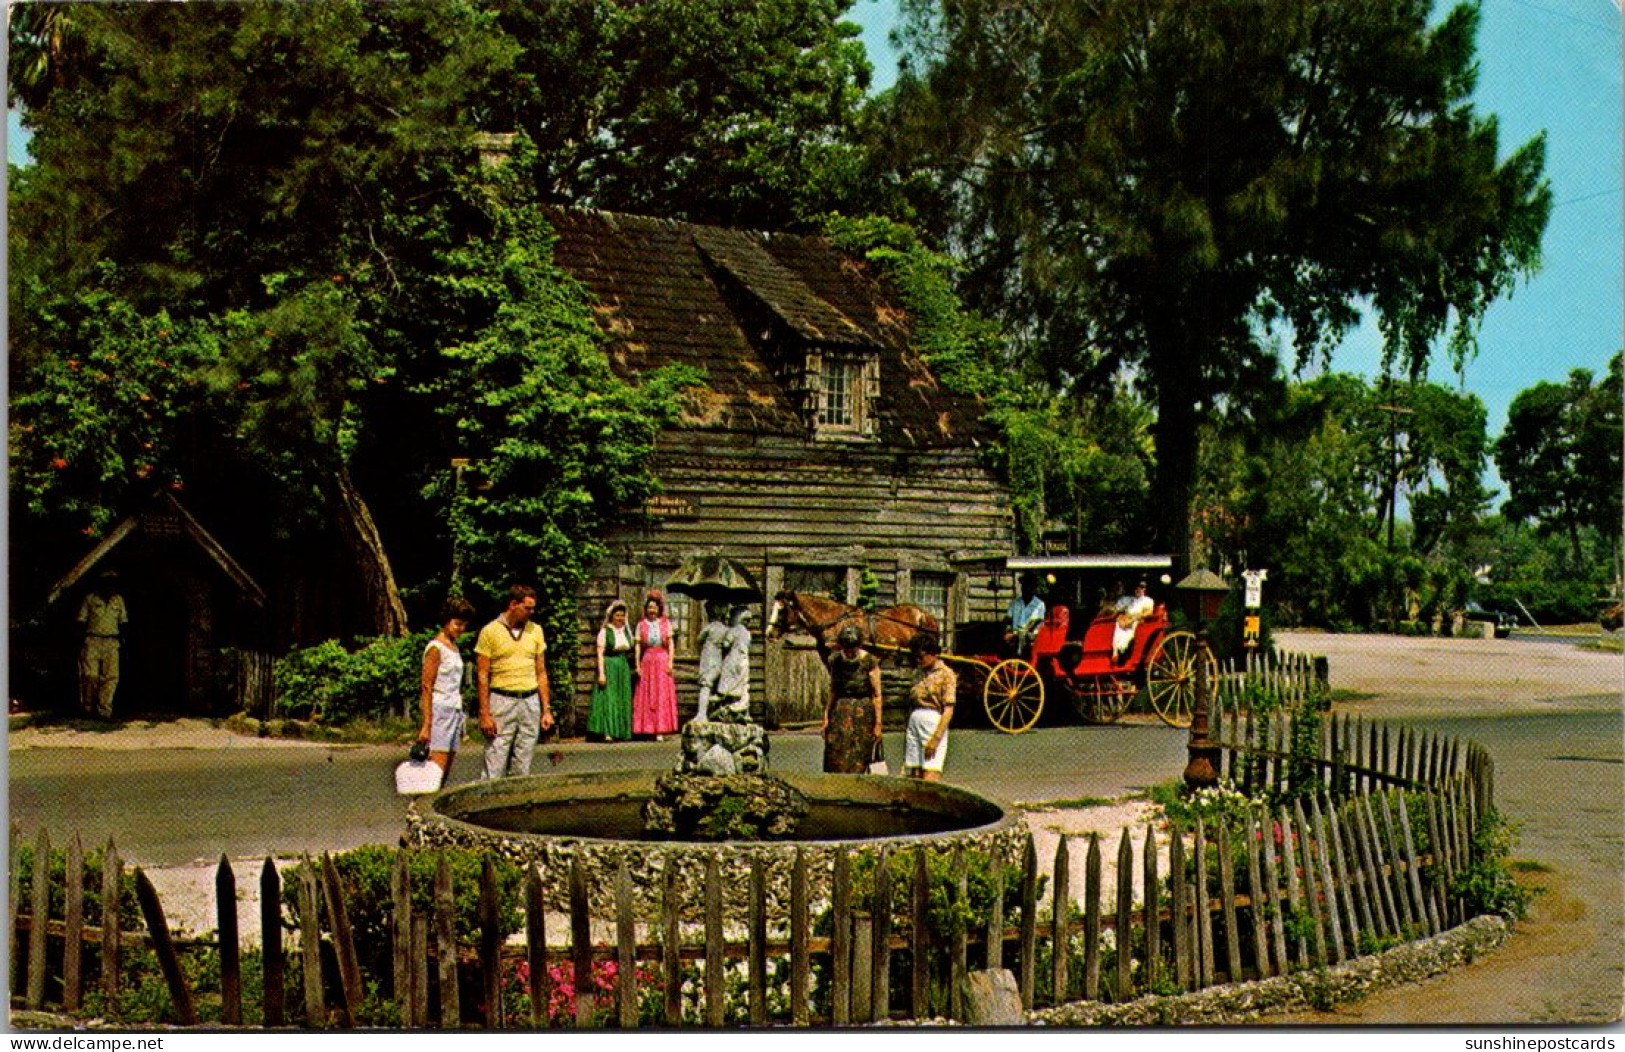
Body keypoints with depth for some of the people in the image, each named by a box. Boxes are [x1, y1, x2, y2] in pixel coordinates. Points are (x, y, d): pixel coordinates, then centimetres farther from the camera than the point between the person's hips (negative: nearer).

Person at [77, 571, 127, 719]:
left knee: (111, 676, -6)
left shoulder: (118, 600, 13)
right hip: (92, 641, -3)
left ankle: (104, 710, -3)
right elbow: (81, 621, 5)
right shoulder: (90, 599, 4)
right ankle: (87, 707, 8)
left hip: (112, 642, 3)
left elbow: (123, 622, 17)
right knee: (90, 675, -8)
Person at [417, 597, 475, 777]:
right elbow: (426, 687, -13)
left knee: (447, 770, 4)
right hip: (440, 710, -8)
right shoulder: (436, 648, -9)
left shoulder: (454, 647, 15)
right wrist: (426, 724, -18)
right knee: (437, 769, -13)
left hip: (455, 711, 8)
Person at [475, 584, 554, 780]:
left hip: (531, 702, 4)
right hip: (501, 701, -4)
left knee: (523, 769, 5)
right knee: (495, 768, -7)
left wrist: (547, 709, 8)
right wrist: (484, 714, -10)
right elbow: (482, 676, -3)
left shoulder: (535, 631, 11)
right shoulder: (490, 631, -2)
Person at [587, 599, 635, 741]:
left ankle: (622, 733, 9)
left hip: (624, 666, 6)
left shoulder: (627, 630, 13)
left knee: (624, 700, 5)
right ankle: (608, 732, -14)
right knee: (608, 698, -11)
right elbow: (600, 654, -7)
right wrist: (601, 673, -15)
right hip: (609, 666, -6)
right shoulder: (605, 631, -3)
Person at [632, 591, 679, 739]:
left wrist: (670, 662, -5)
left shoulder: (665, 623, 7)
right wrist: (637, 665, -1)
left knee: (663, 695, -3)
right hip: (647, 661, 1)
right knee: (646, 696, -2)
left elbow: (670, 643, 5)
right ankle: (649, 728, 0)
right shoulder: (641, 625, 7)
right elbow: (638, 645, 6)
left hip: (662, 660, -1)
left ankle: (660, 730, -3)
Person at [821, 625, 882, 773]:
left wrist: (878, 723, -8)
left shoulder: (869, 661, -8)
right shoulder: (835, 660, 4)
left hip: (863, 713, -3)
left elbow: (876, 695, -7)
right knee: (835, 759, -5)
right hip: (840, 711, 3)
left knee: (857, 762, -5)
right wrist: (827, 717, 11)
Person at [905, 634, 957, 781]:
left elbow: (948, 710, -9)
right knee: (914, 777, 1)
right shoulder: (922, 674, 18)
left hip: (933, 723, -7)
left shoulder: (946, 674, -2)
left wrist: (936, 738, -18)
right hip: (914, 721, 7)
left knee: (929, 779, -18)